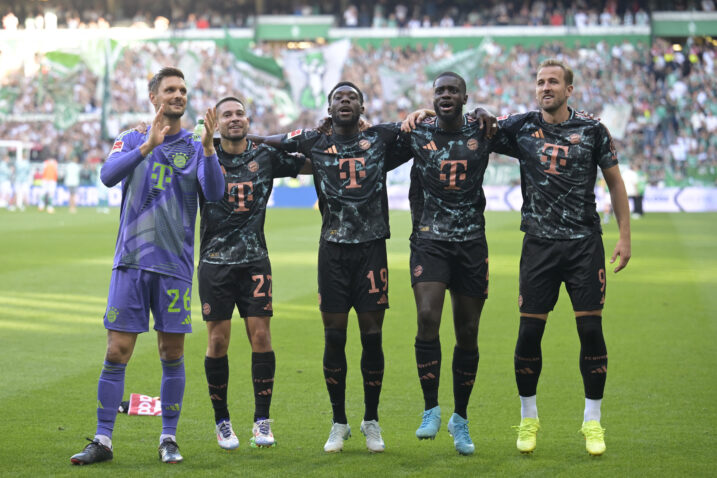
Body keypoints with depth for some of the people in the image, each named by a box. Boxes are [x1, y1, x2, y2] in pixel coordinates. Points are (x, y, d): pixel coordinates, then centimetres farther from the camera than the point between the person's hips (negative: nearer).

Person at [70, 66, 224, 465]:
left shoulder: (196, 148, 7)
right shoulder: (132, 140, 8)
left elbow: (215, 192, -9)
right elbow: (109, 175, -11)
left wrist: (208, 147, -23)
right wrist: (149, 144, -23)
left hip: (175, 264, 0)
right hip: (131, 261, 0)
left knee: (172, 353, 3)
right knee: (117, 351, -2)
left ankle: (169, 439, 14)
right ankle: (103, 440, 3)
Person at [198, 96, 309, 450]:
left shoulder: (266, 156, 6)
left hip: (254, 259, 1)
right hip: (214, 260, -1)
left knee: (260, 335, -4)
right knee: (218, 341, -1)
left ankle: (262, 420, 5)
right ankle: (222, 421, 13)